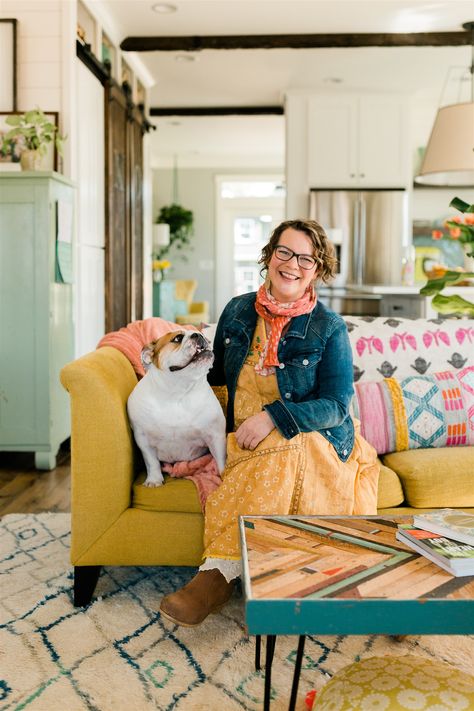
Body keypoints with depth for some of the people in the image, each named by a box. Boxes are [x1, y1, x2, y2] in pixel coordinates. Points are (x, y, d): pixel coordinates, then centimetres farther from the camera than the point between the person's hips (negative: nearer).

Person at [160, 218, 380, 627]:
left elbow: (336, 405, -9)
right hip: (246, 440, 3)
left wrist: (272, 417, -22)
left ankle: (218, 574, -32)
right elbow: (219, 372, 21)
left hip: (314, 441, -2)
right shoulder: (237, 311, 8)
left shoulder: (330, 329, -3)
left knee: (280, 453, -36)